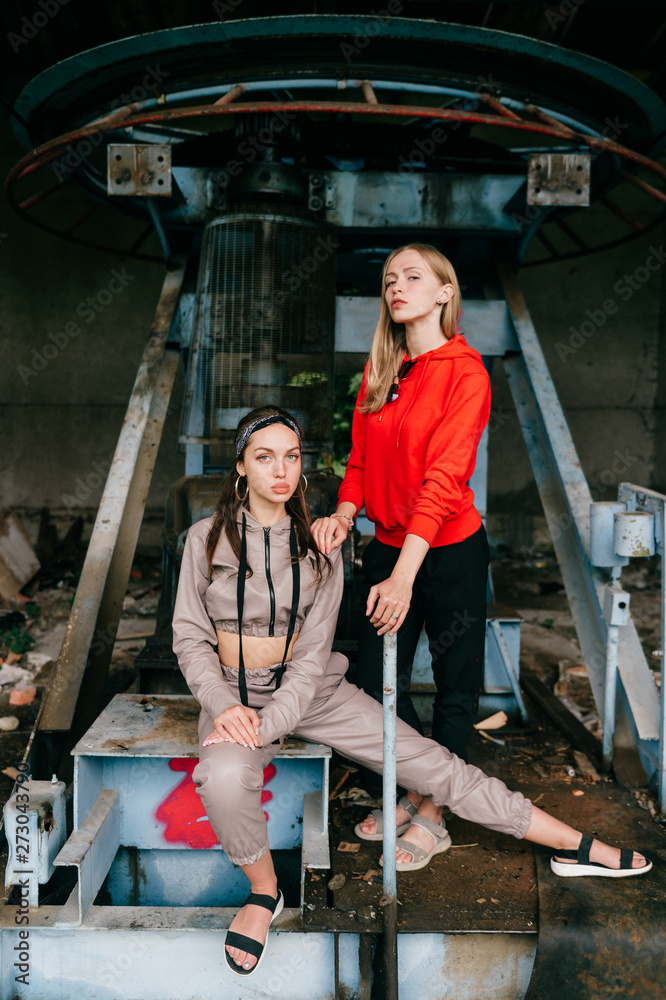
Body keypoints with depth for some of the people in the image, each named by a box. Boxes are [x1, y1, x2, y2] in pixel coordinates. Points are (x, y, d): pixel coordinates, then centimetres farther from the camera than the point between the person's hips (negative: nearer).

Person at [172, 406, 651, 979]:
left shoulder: (318, 545, -4)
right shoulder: (206, 539, -5)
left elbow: (312, 655, -7)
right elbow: (190, 637, -4)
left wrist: (269, 723, -21)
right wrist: (224, 707, -20)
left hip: (308, 689, 1)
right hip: (235, 693, -1)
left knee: (426, 760, -6)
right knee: (224, 779, -35)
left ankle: (576, 848, 4)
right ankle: (264, 891, -4)